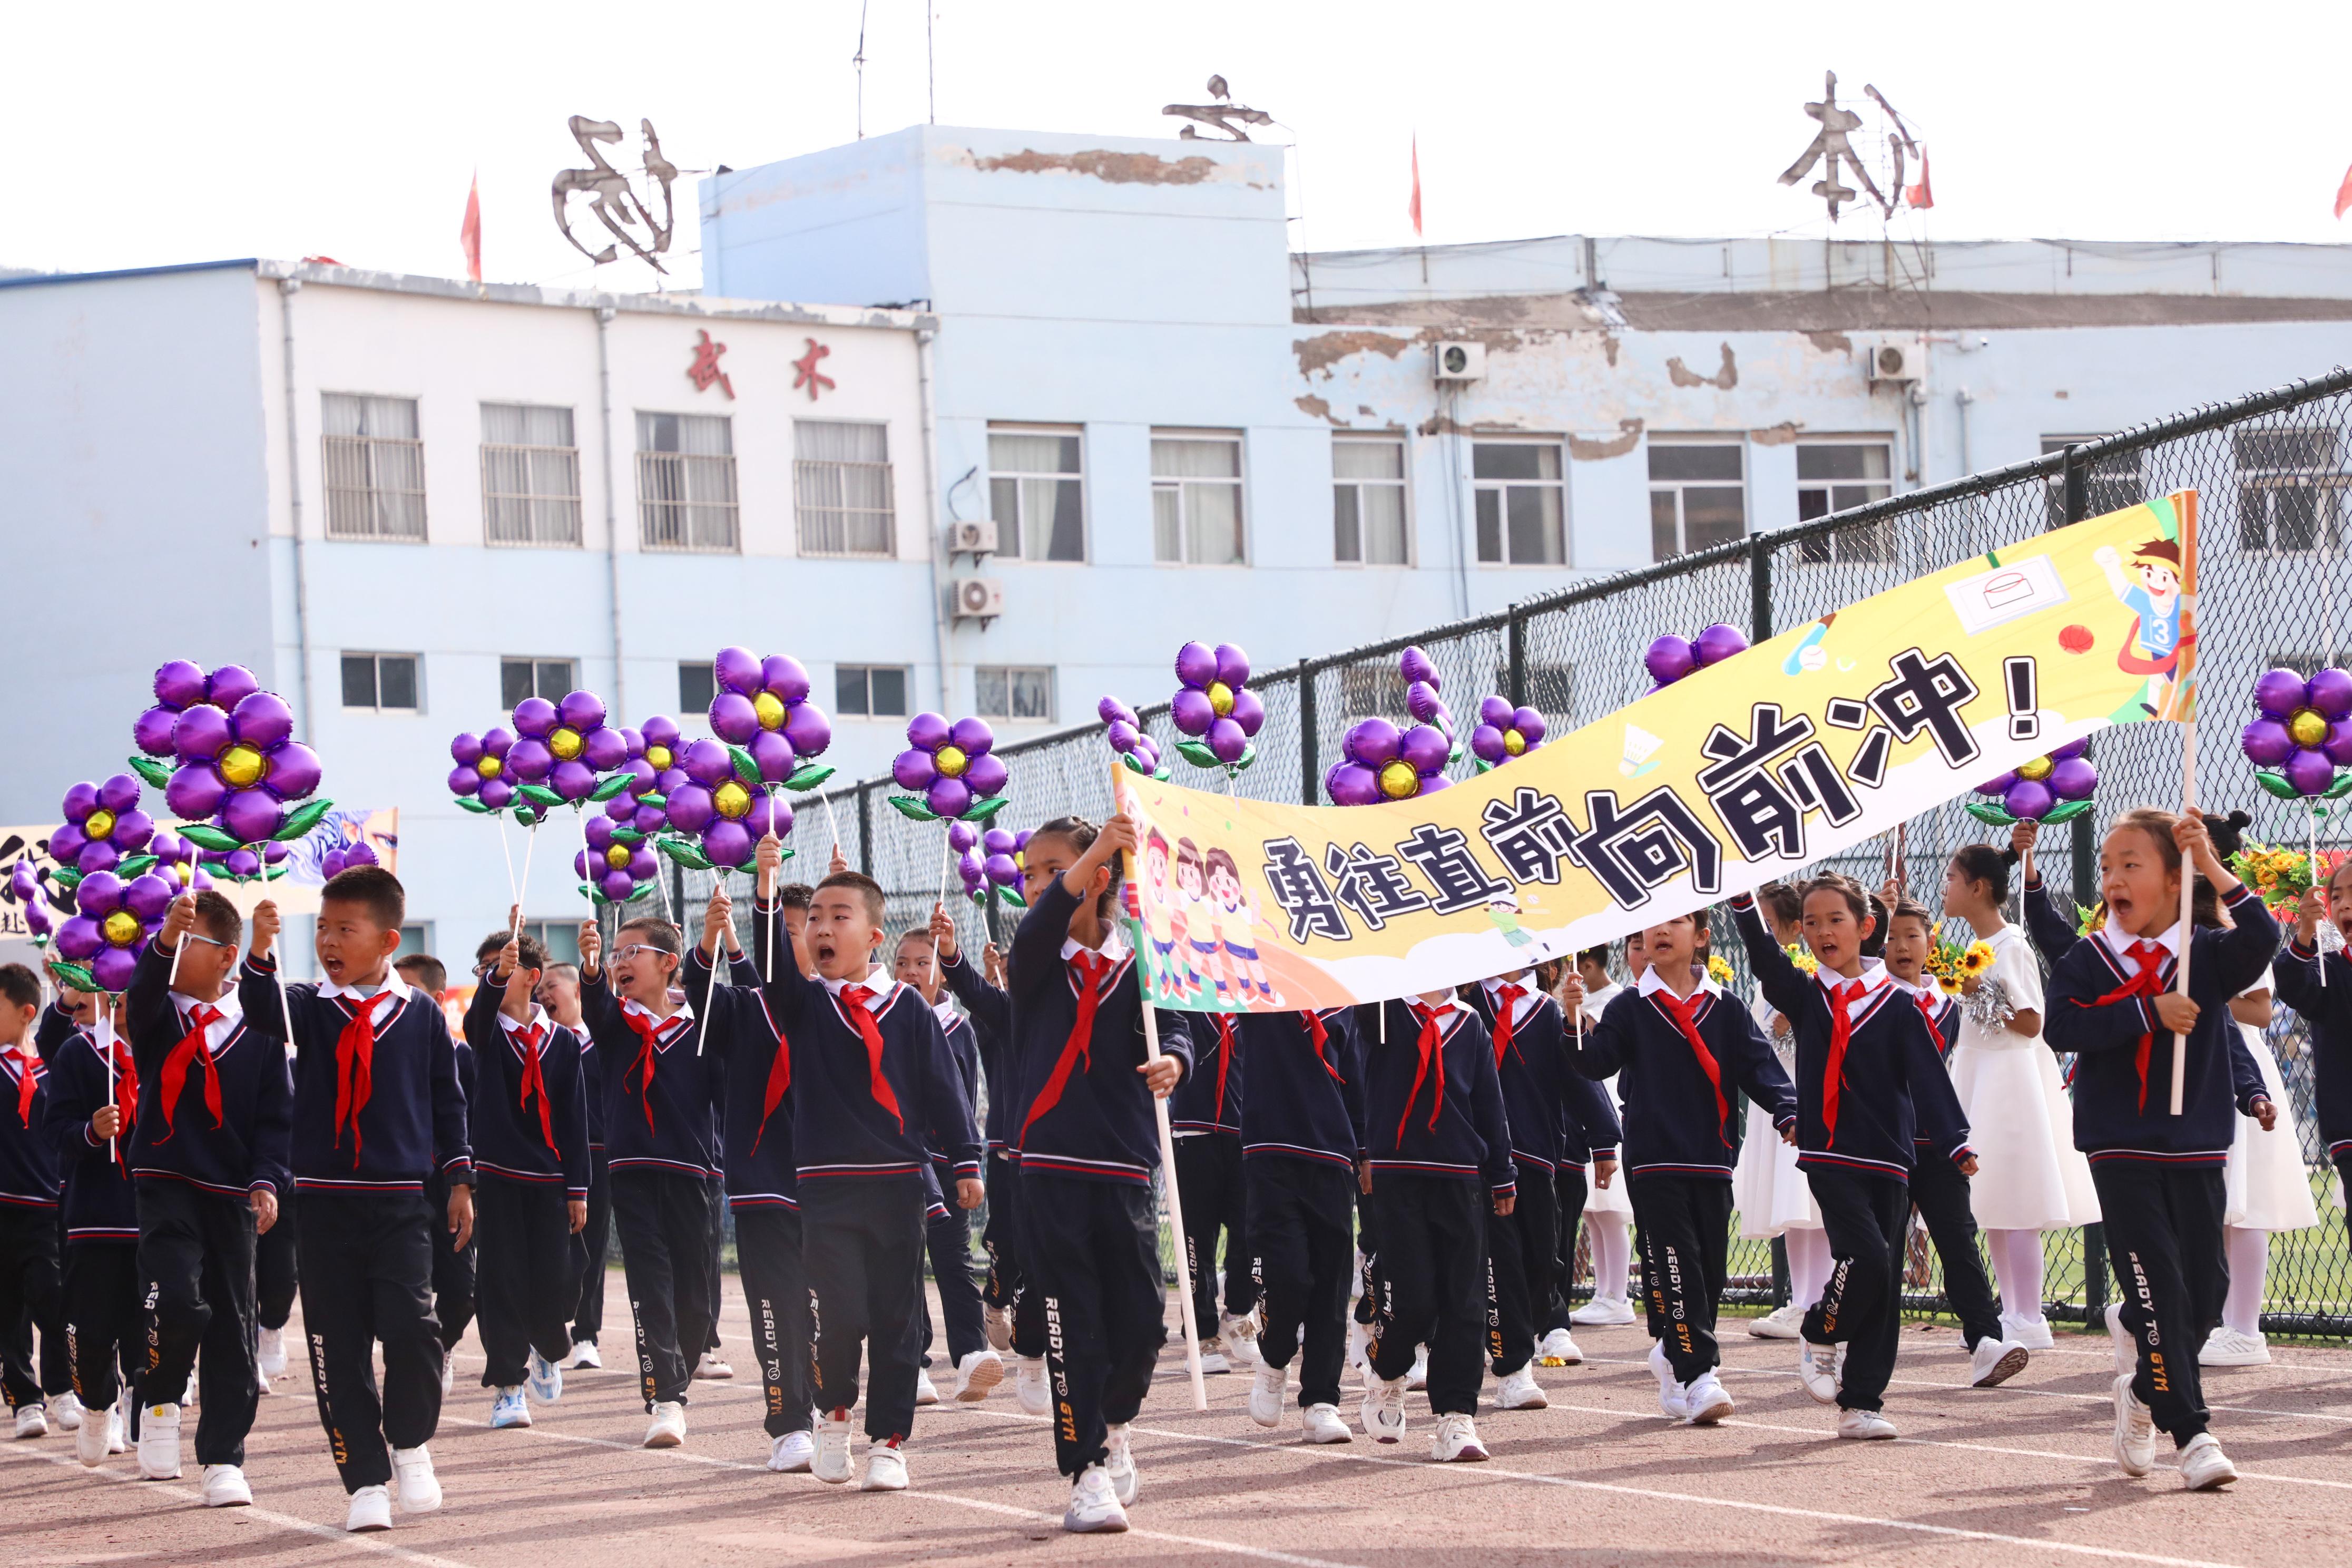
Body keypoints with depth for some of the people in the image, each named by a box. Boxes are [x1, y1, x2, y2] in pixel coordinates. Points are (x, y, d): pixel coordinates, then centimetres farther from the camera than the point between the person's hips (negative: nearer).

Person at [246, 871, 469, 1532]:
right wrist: (262, 953, -37)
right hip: (324, 1199, 2)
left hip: (402, 1202, -1)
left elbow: (448, 1100, 9)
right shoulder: (310, 1007, 3)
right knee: (338, 1346, 1)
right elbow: (264, 1010, -18)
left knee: (410, 1324, -16)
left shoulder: (421, 1013, 3)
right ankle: (366, 1482, 9)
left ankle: (410, 1443, 9)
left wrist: (459, 1180, 7)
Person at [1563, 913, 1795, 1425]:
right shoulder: (1631, 1008, 4)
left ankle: (1673, 1353, 26)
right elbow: (1596, 1061, -7)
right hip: (1654, 1161, -3)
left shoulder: (1724, 1009, 8)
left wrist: (1787, 1113, -14)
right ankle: (1698, 1377, -12)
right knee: (1674, 1268, -11)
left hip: (1712, 1161, 3)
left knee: (1710, 1271, 6)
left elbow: (1758, 1066, 2)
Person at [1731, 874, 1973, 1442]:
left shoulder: (1897, 1006, 4)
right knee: (1865, 1257, -20)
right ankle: (1819, 1340, 6)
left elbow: (1929, 1078, -1)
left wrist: (1956, 1143, -13)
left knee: (1886, 1286, 1)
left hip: (1888, 1161, 1)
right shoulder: (1804, 996, 7)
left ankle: (1861, 1403, 7)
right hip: (1830, 1156, -1)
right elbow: (1764, 956, -10)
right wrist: (1742, 900, -25)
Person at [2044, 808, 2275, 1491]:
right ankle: (2191, 1434, -5)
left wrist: (2214, 868, -22)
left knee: (2206, 1289, 3)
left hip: (2196, 1151, 2)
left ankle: (2144, 1382, 31)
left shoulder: (2206, 955, 1)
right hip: (2121, 1152, -2)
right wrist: (2148, 1011, -21)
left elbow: (2262, 938, -18)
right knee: (2158, 1287, -9)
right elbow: (2062, 1025, -15)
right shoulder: (2087, 961, 1)